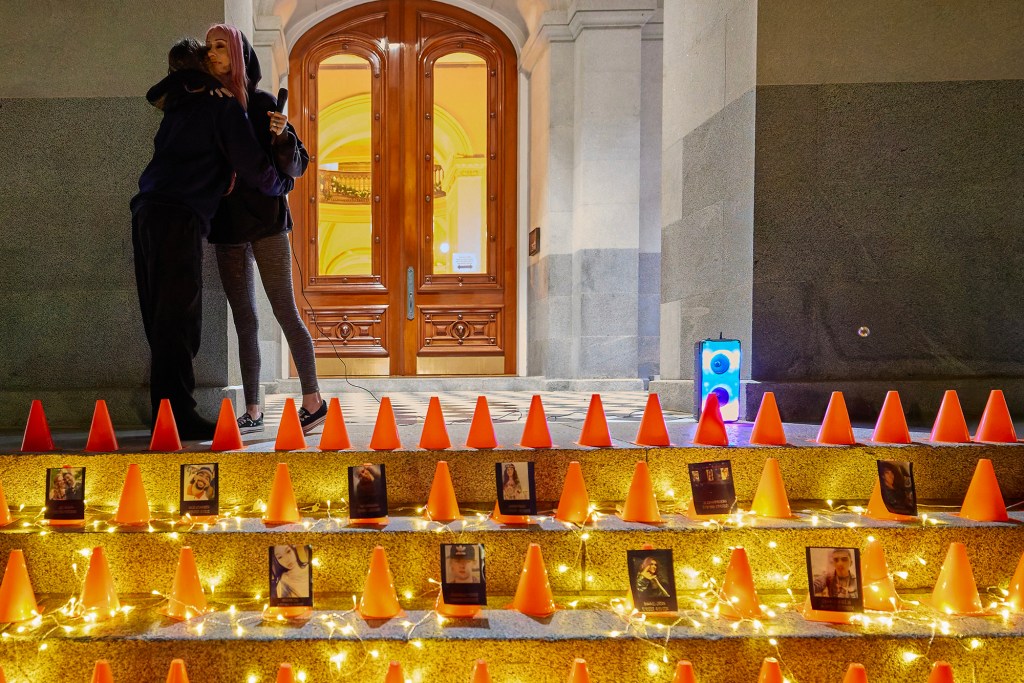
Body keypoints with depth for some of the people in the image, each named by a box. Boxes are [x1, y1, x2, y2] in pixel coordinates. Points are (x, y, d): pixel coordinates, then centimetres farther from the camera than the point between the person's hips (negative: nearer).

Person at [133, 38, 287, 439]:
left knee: (162, 320, 9)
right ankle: (178, 415, -9)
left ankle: (166, 411, 13)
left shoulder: (178, 105, 23)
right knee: (179, 320, -9)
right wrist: (278, 185, 15)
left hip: (148, 213, 7)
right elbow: (252, 164, -3)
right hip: (179, 218, -7)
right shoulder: (223, 106, 3)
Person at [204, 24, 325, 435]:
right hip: (227, 227, 5)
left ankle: (313, 402, 1)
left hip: (265, 222, -5)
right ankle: (253, 412, 13)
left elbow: (296, 166, -3)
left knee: (285, 311, -6)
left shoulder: (262, 104, -1)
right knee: (244, 322, 7)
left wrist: (282, 137, -21)